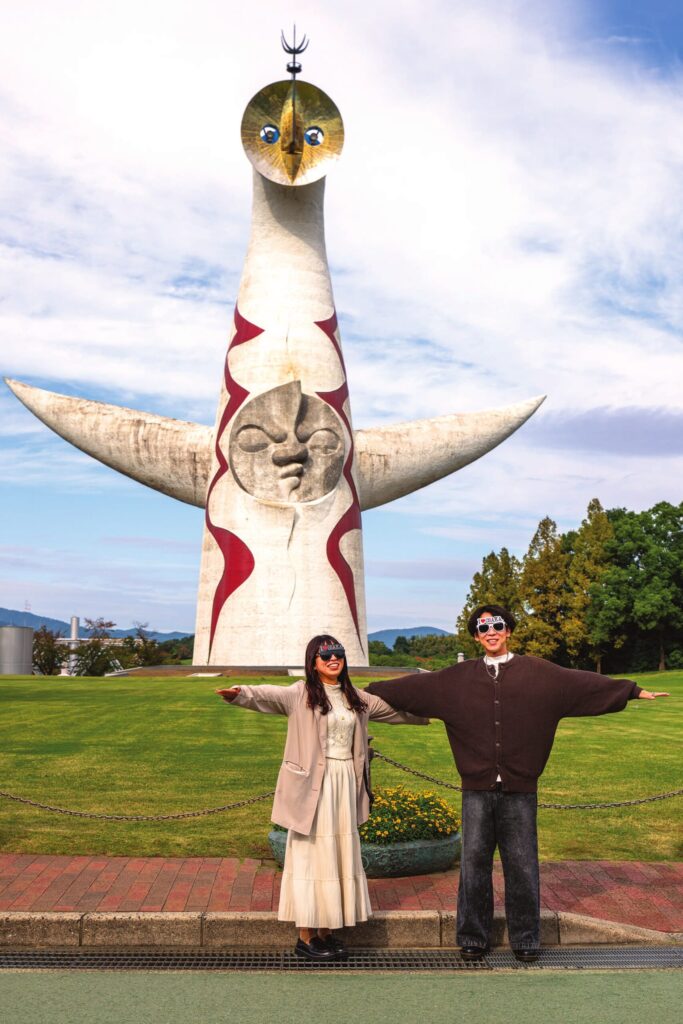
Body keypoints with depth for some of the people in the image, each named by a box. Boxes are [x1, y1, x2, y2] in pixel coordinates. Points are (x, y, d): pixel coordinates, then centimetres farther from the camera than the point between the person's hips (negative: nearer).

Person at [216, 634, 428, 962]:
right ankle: (306, 937, 10)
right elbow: (267, 696, -25)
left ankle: (327, 931, 22)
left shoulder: (355, 698, 12)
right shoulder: (301, 694, -7)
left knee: (340, 855, 11)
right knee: (311, 855, -1)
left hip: (346, 784, 6)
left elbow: (391, 709, 25)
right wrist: (240, 694, -45)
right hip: (314, 784, -6)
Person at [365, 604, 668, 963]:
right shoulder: (458, 678, 7)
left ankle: (525, 940, 23)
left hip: (520, 789, -1)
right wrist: (370, 692, 8)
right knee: (474, 863, 7)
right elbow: (413, 687, 10)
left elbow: (583, 683, -1)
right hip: (477, 789, 1)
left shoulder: (538, 673, 2)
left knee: (522, 866, 7)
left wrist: (633, 690, -7)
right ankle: (473, 938, 22)